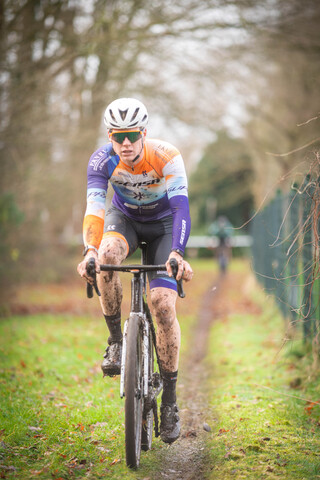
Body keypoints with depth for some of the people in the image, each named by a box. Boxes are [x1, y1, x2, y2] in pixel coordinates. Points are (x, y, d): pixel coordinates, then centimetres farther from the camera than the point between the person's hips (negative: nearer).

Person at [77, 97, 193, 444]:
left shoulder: (167, 158, -30)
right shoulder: (101, 161, -24)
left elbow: (181, 207, -39)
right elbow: (94, 207, -33)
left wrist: (177, 253, -54)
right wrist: (90, 252, -50)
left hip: (163, 224, -1)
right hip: (124, 217, 2)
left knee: (164, 306, -16)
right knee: (107, 256, -36)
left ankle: (170, 399, -5)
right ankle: (115, 340, -17)